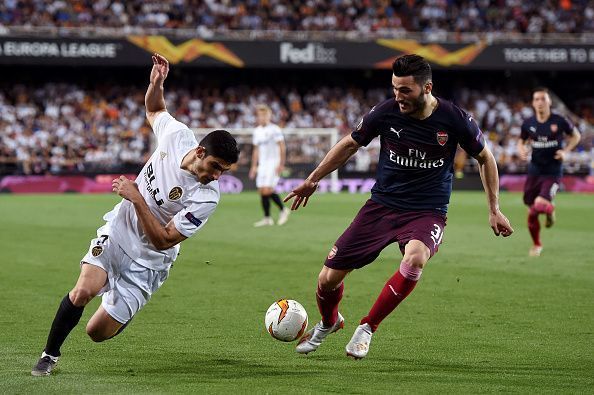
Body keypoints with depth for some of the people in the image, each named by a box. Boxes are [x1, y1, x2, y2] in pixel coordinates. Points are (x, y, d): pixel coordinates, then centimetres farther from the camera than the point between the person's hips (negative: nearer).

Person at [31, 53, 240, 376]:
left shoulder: (207, 197, -25)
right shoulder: (176, 134, -14)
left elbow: (163, 240, -24)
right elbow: (153, 109, 11)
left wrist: (136, 198, -29)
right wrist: (156, 83, -10)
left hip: (147, 261, -2)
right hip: (117, 231, 2)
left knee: (97, 333, -2)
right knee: (83, 292, -23)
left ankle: (125, 307, 34)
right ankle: (50, 355, 0)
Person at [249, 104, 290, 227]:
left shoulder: (274, 129, -8)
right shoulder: (257, 131, 14)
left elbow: (282, 148, -10)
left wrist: (281, 164, -15)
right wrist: (254, 166, 18)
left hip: (273, 164, -7)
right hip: (262, 165, 7)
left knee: (267, 190, -16)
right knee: (262, 191, 1)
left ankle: (283, 210, 3)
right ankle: (267, 218, 7)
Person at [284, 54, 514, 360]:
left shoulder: (454, 119, -12)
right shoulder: (386, 112, -10)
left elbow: (485, 157, 6)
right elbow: (350, 145, 9)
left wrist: (494, 210, 4)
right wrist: (313, 180, 14)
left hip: (427, 211, -2)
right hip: (382, 205, 2)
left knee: (415, 258, -37)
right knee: (328, 279, -4)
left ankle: (367, 328, -16)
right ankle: (328, 323, 34)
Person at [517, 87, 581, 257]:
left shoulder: (560, 121, -8)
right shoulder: (528, 124, 0)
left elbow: (575, 136, 8)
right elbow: (522, 141, 18)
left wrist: (566, 151, -7)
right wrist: (521, 150, -5)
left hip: (553, 171, -3)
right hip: (534, 171, 3)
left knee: (540, 205, -24)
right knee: (531, 213, 6)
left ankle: (550, 210, 15)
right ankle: (536, 245, 30)